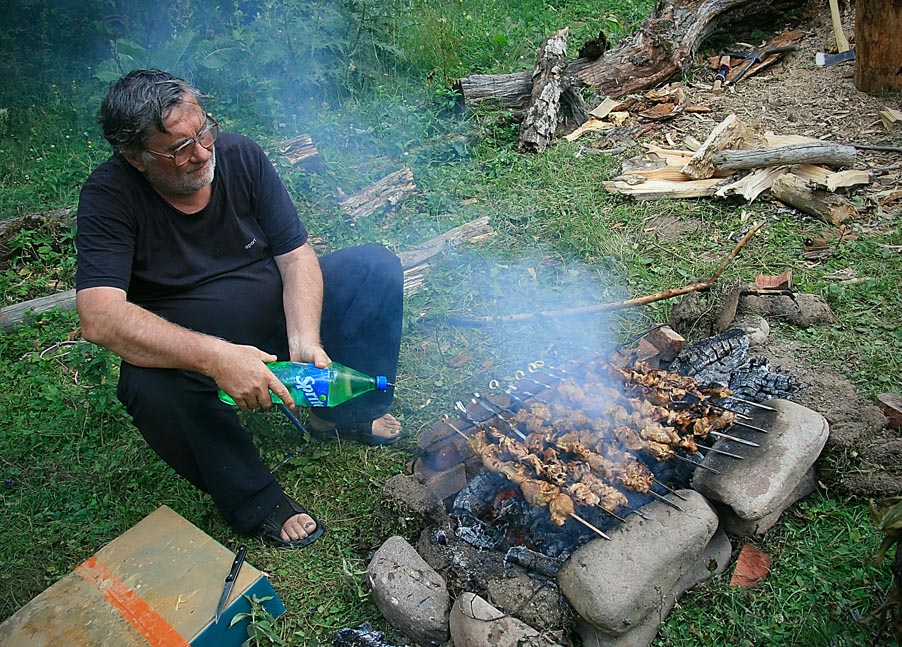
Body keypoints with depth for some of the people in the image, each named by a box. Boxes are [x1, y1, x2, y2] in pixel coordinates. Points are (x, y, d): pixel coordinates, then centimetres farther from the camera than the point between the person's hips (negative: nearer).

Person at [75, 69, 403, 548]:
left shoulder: (239, 155, -11)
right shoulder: (108, 197, -20)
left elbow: (297, 256, -11)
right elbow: (100, 318, -32)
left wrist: (305, 338, -28)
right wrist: (216, 359, -43)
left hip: (277, 313, 4)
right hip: (184, 351, -3)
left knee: (376, 266, -11)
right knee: (151, 386, -37)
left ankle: (344, 413, 1)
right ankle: (255, 502, -13)